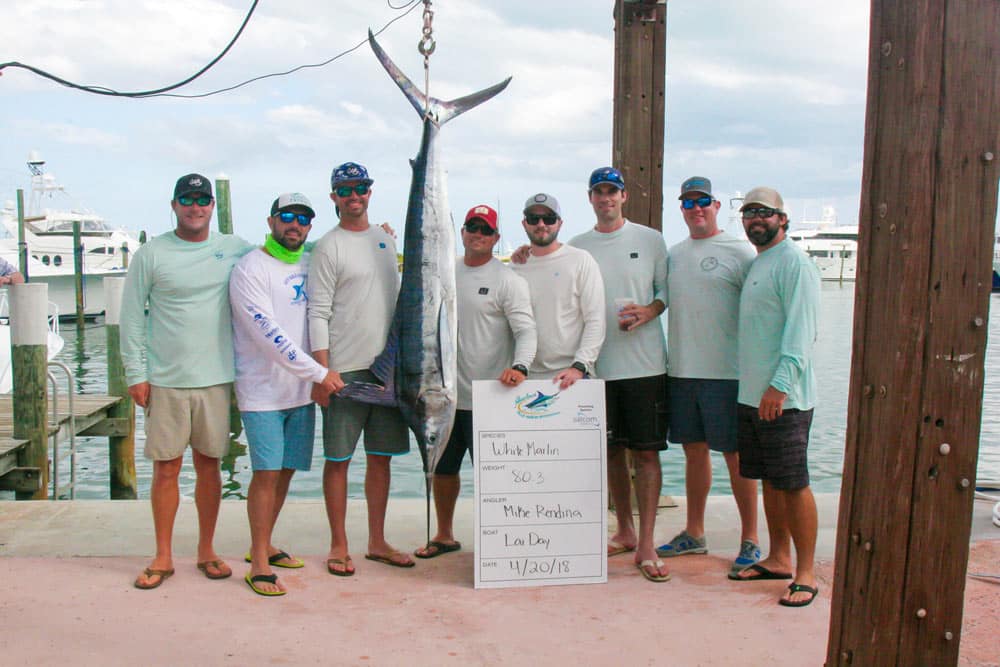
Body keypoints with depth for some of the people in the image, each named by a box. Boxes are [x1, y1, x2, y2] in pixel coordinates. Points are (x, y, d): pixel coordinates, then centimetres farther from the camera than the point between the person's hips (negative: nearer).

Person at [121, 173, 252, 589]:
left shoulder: (235, 250, 6)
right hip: (165, 380, -1)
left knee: (209, 465, 9)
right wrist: (135, 373, -3)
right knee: (166, 468, 3)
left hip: (216, 378, 2)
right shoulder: (151, 255, 1)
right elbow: (132, 318, 1)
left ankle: (206, 551, 22)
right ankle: (163, 557, 15)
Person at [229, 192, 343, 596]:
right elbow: (270, 334, -18)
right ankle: (259, 565, 4)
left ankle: (263, 545, 28)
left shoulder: (310, 265, 11)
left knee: (286, 470, 12)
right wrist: (319, 373, -19)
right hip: (263, 392, -6)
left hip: (301, 390, 7)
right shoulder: (250, 269, -10)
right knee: (267, 473, -6)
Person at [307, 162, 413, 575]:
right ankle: (338, 545, 13)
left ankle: (377, 542, 21)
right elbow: (318, 314, -9)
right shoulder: (329, 247, -4)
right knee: (339, 458, 2)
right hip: (345, 370, -5)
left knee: (381, 456, 10)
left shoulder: (386, 240, 14)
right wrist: (323, 372, -16)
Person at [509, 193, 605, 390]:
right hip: (527, 377, 3)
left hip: (571, 376, -3)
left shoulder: (581, 260, 2)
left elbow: (595, 321, -4)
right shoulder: (515, 266, 12)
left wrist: (579, 366, -15)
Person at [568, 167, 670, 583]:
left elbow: (668, 289, 6)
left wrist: (648, 311, -13)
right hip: (597, 365, 2)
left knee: (646, 451, -4)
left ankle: (646, 545, 1)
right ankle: (624, 531, 26)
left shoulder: (650, 240, 5)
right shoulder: (576, 248, 10)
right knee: (612, 451, 11)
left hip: (644, 364, -2)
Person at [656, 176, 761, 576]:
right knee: (694, 451, 14)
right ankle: (694, 534, 26)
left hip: (725, 372, -6)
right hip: (681, 370, 6)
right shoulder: (674, 253, 14)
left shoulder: (739, 252, -5)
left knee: (735, 456, 1)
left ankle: (750, 540, 13)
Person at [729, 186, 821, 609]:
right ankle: (778, 559, 25)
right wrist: (753, 387, 17)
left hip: (784, 397, -9)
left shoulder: (793, 262, -10)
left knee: (793, 483, -4)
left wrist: (780, 383, -25)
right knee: (769, 480, 14)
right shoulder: (756, 263, 19)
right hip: (752, 394, 9)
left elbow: (800, 330, -18)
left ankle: (806, 574, 5)